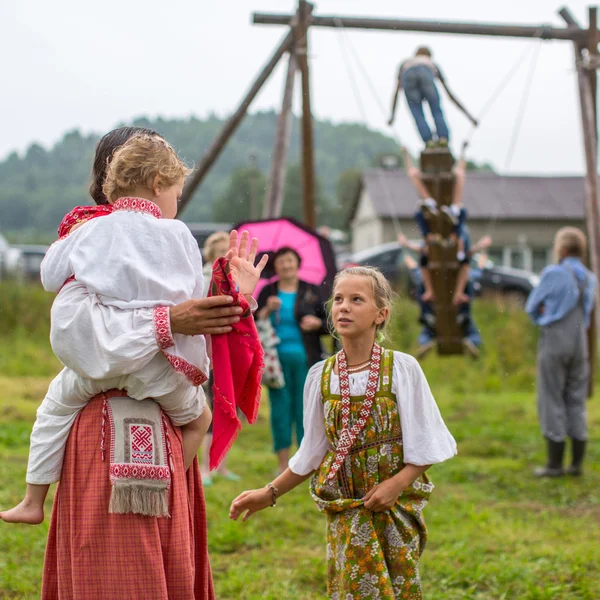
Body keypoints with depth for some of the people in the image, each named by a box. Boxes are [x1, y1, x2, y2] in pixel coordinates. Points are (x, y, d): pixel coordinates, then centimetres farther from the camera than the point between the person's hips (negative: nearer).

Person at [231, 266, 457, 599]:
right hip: (345, 510, 2)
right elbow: (312, 452, 10)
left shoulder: (402, 369, -8)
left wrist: (398, 482, -19)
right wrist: (270, 493, 8)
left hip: (396, 506, -2)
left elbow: (426, 444, -5)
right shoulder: (321, 376, 1)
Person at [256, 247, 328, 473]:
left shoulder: (311, 291, 9)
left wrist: (317, 323, -13)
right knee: (280, 408, 0)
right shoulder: (267, 292, 9)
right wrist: (267, 310, -13)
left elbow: (328, 324, 8)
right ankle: (283, 465, 7)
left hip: (305, 359, 0)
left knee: (306, 408, -3)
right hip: (278, 359, 1)